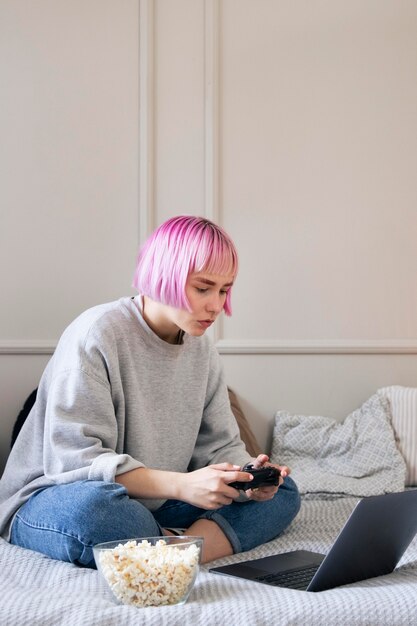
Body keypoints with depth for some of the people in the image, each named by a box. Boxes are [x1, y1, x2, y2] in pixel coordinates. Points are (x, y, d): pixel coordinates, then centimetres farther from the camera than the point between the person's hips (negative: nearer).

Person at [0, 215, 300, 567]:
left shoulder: (202, 349, 4)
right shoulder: (96, 334, -18)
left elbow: (220, 445, 7)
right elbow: (73, 461, -23)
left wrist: (248, 479, -17)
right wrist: (181, 485, -31)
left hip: (149, 506, 7)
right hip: (54, 501, -7)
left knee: (282, 492, -5)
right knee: (90, 505, -42)